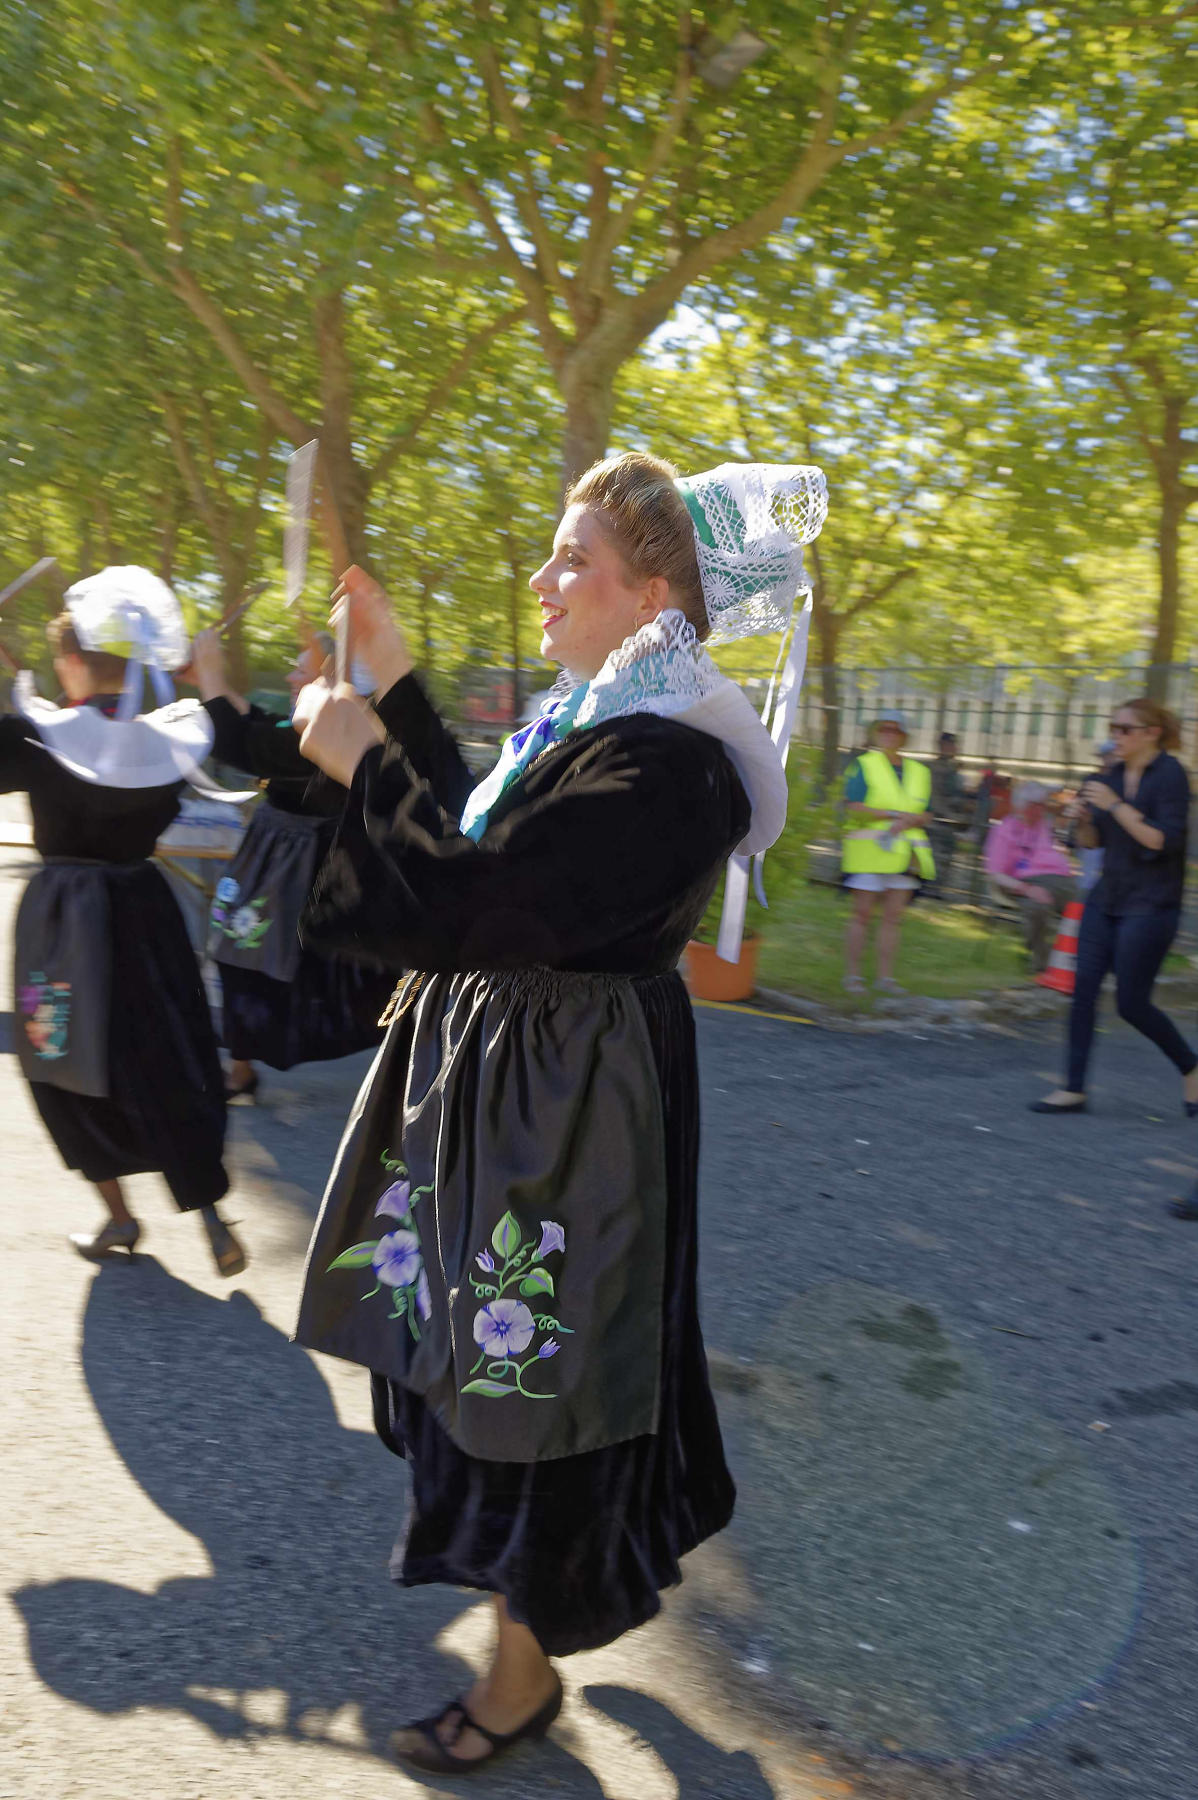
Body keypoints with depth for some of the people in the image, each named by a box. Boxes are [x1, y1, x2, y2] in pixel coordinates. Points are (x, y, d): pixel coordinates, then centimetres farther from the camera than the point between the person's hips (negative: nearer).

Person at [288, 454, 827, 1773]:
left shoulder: (659, 761, -25)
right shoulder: (600, 718, 5)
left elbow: (460, 912, -28)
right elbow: (476, 834, 15)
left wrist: (361, 763, -16)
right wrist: (395, 681, 12)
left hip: (565, 1112, -10)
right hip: (507, 1081, 10)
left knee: (527, 1374, 9)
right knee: (483, 1354, 25)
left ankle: (525, 1673, 34)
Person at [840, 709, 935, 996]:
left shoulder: (919, 772, 15)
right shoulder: (863, 766, 1)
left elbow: (926, 815, 12)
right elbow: (853, 807, -11)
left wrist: (908, 821, -10)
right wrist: (894, 815, -14)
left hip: (903, 854, 4)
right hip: (868, 853, -4)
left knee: (893, 916, 3)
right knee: (862, 915, -3)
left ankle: (885, 977, 9)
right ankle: (852, 975, 4)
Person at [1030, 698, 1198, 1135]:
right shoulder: (1112, 776, 9)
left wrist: (1115, 805, -22)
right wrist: (1083, 817, -5)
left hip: (1149, 906, -7)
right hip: (1106, 898, 7)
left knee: (1131, 1002, -4)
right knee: (1083, 990, 0)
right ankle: (1074, 1089, 6)